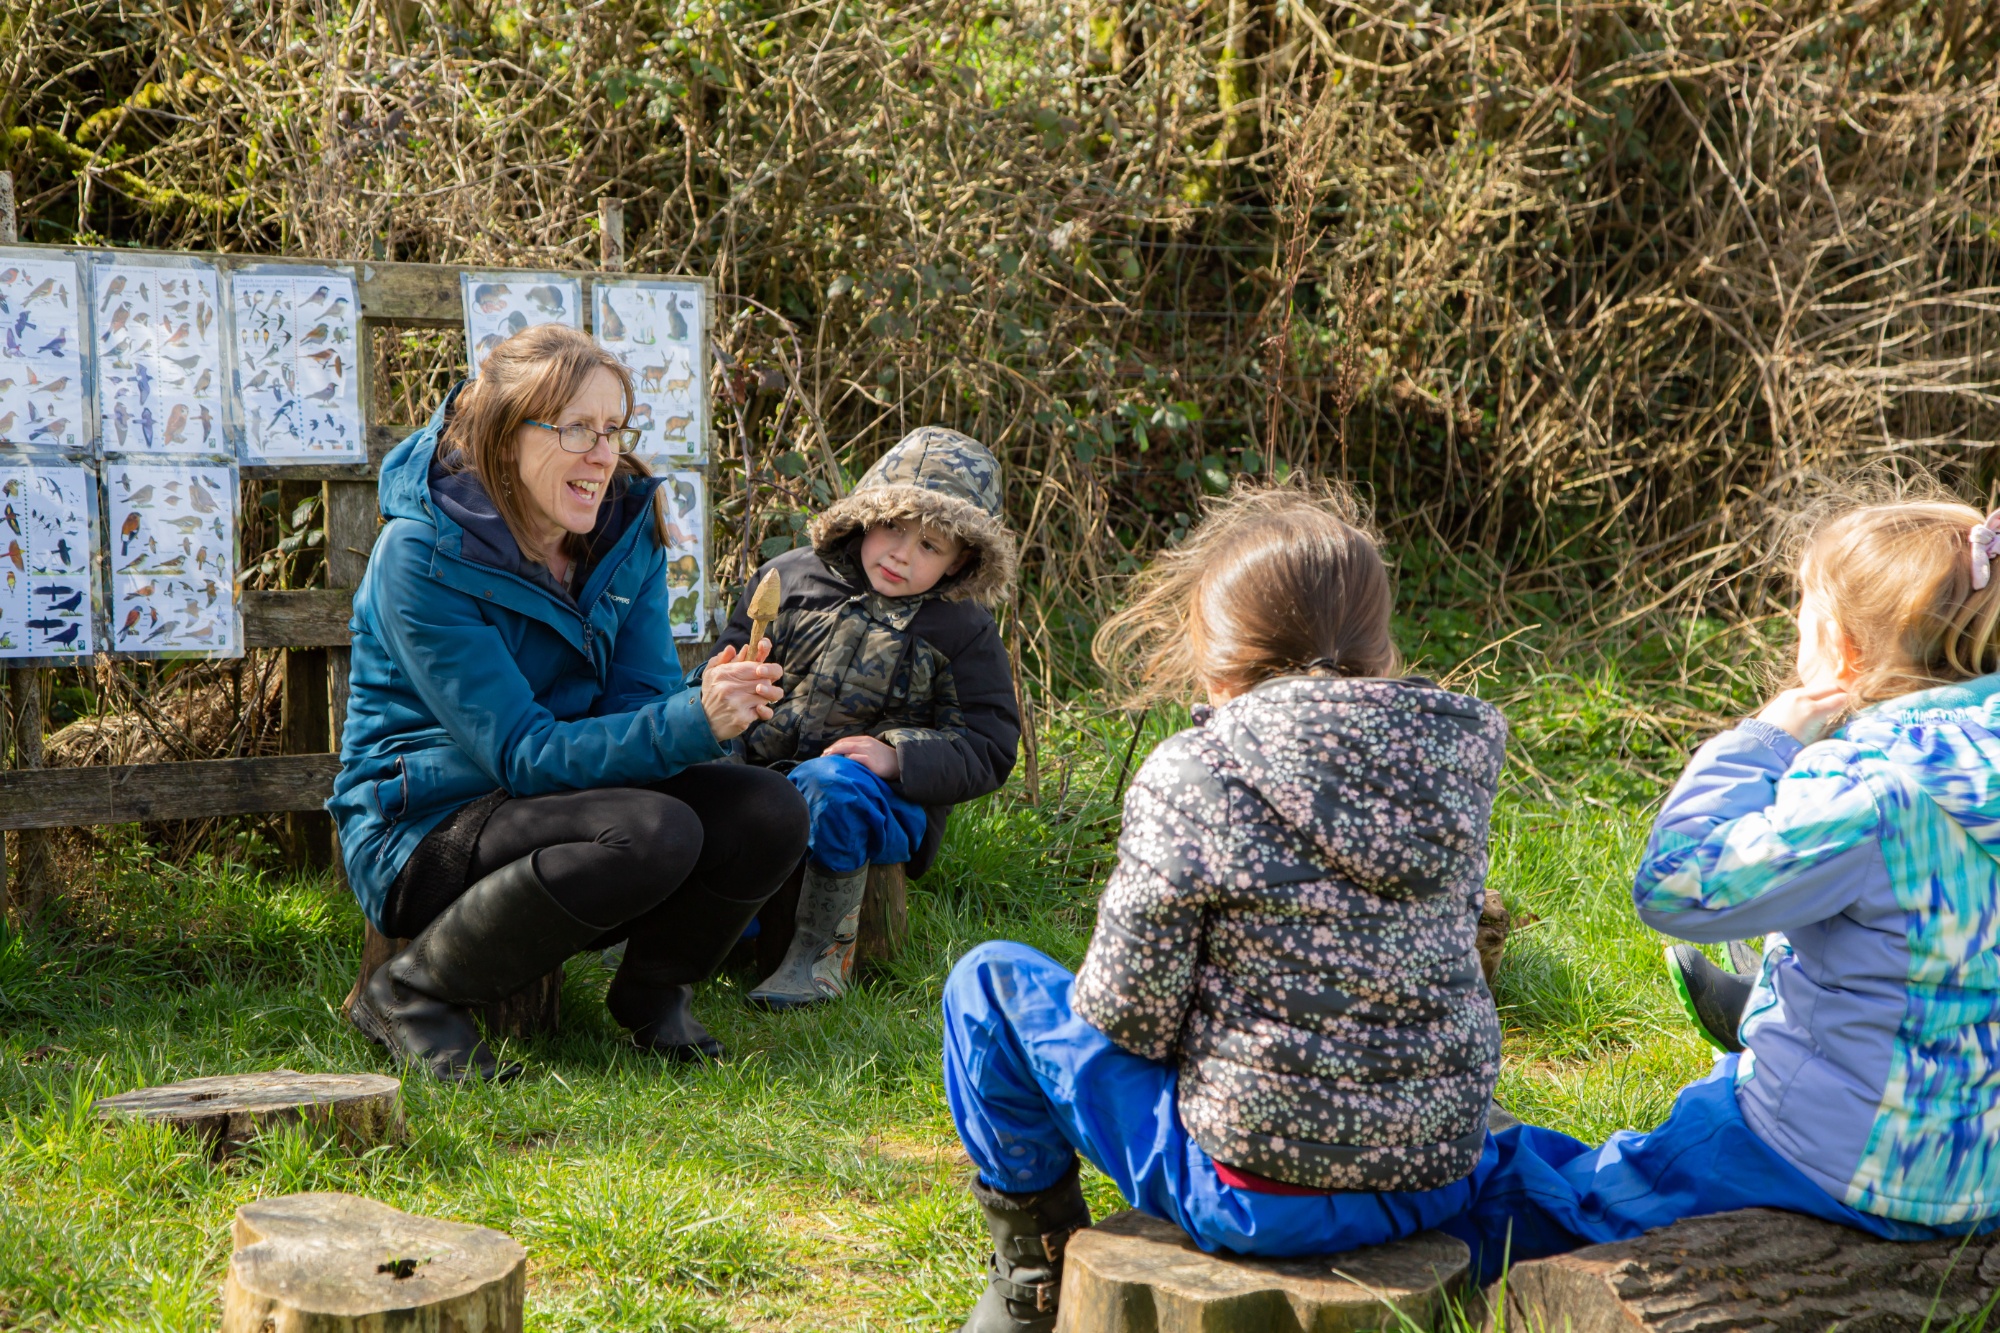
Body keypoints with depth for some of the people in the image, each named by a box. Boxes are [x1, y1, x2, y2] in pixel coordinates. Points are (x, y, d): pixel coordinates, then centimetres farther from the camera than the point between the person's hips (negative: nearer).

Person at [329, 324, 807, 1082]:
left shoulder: (625, 525, -1)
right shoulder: (422, 557, -20)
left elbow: (639, 699, -4)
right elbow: (521, 753, -24)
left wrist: (717, 702, -29)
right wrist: (692, 723, -36)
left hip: (564, 800, 6)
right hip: (424, 833, -6)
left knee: (770, 815, -19)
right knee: (651, 834, -33)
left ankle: (653, 989, 10)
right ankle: (412, 993, -13)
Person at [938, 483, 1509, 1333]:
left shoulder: (1193, 776, -18)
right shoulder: (1456, 754, -1)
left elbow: (1127, 1015, -13)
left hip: (1256, 1197, -6)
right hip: (1439, 1185, 6)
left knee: (989, 983, 11)